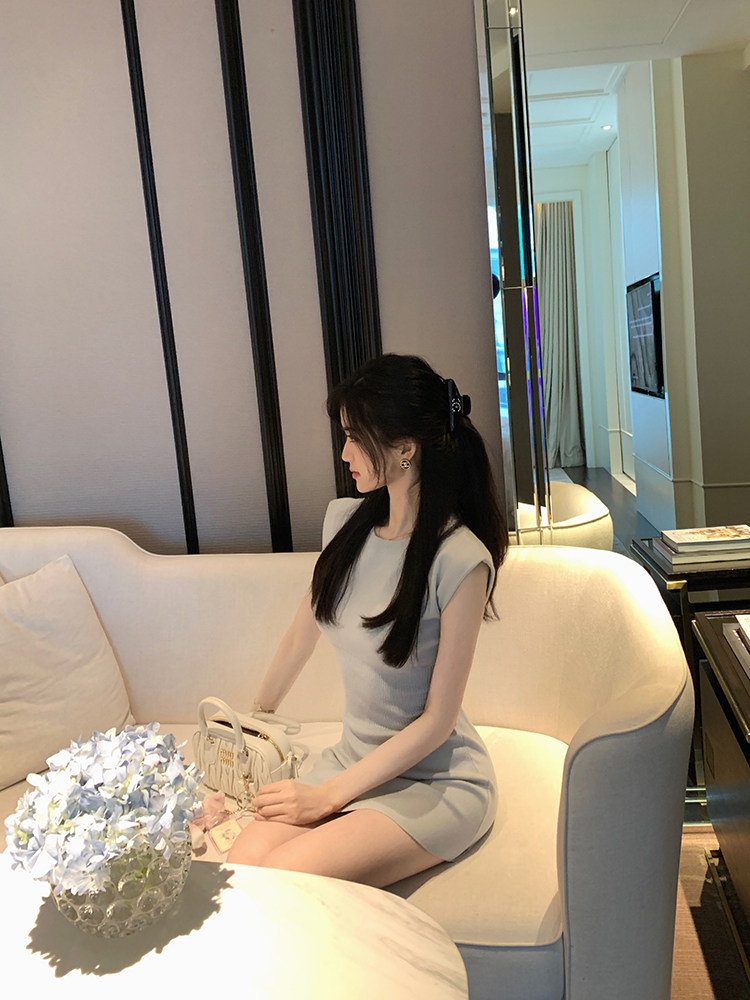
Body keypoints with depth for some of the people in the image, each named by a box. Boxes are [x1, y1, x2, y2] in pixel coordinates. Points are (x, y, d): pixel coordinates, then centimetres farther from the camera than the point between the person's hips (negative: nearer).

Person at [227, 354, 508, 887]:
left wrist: (331, 794, -14)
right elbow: (303, 633, 13)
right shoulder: (345, 521, -1)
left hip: (438, 779, -5)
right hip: (354, 757, 5)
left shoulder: (460, 560, -22)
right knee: (242, 863, -19)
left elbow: (437, 719, -16)